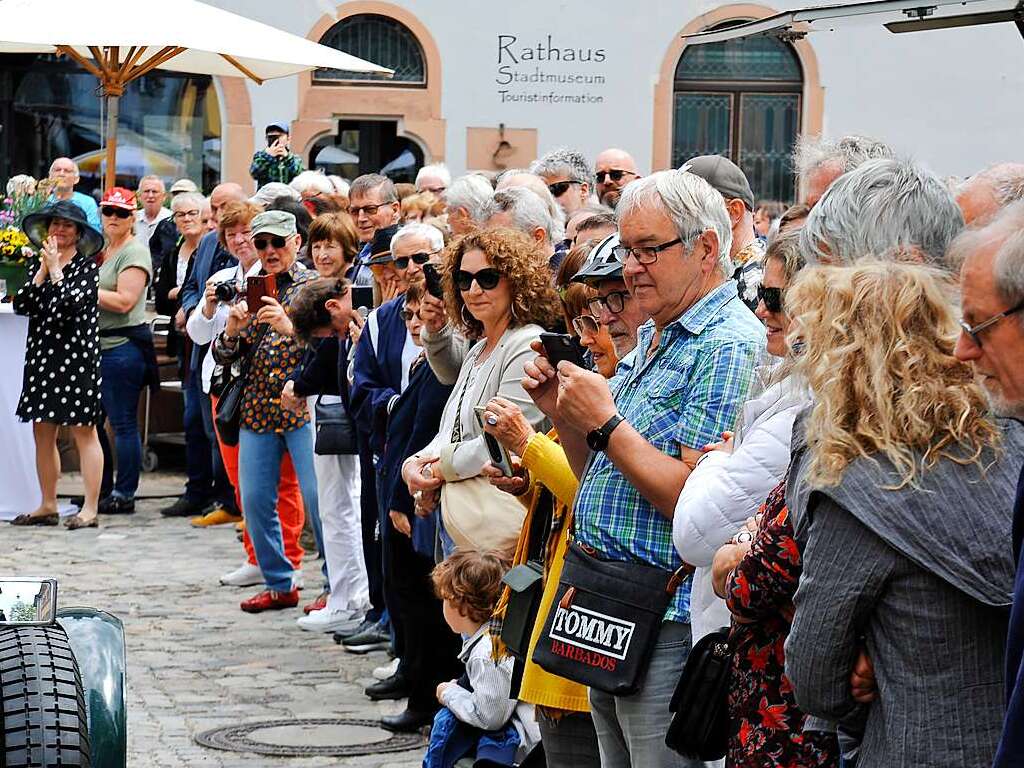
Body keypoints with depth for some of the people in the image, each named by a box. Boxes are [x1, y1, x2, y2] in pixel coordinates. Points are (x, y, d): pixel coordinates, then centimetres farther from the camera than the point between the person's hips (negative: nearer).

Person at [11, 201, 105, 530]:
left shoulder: (87, 266, -3)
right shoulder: (37, 263, 12)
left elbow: (70, 305, -17)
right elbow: (21, 305, 0)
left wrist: (55, 268, -11)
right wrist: (43, 270, -7)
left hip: (77, 355, -6)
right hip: (41, 354, 6)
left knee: (83, 430, -3)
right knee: (43, 432, 8)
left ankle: (90, 508, -2)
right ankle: (48, 506, 16)